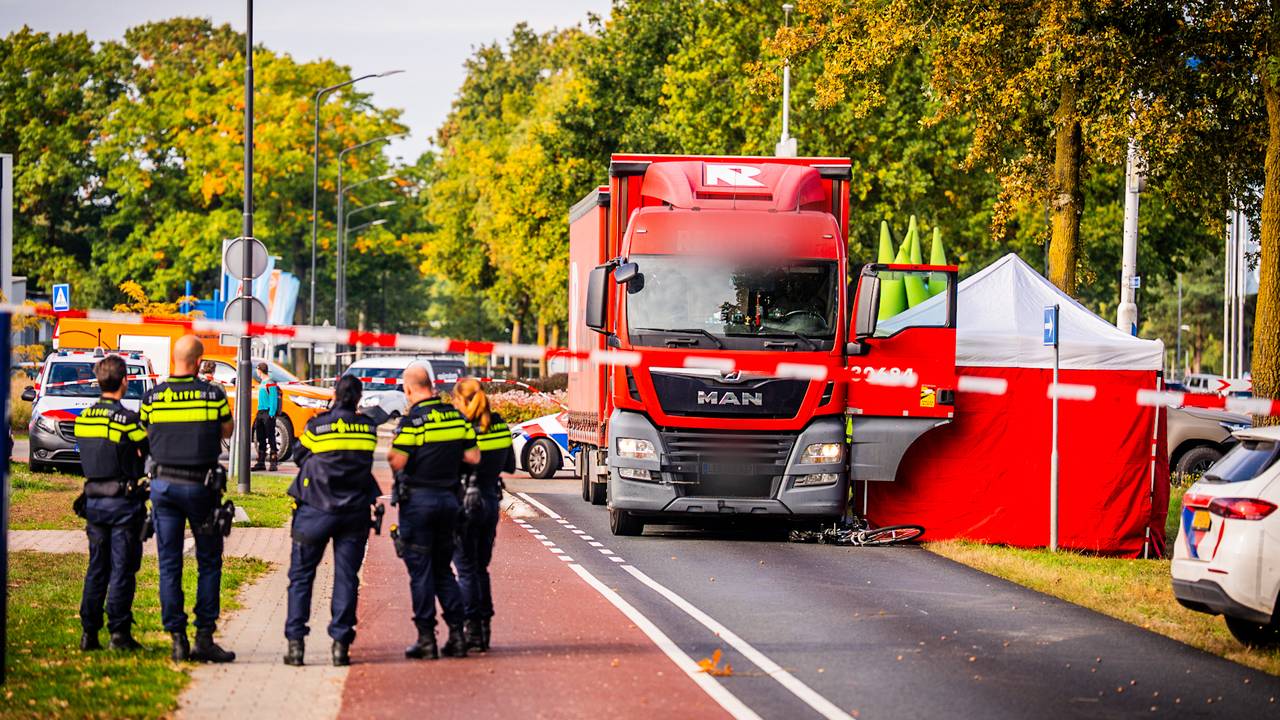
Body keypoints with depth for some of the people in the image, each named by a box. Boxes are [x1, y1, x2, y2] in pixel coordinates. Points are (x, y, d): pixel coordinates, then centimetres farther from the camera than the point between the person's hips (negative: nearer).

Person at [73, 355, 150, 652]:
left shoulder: (84, 418, 6)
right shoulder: (126, 419, -15)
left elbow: (99, 453, 11)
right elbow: (150, 449, -8)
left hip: (94, 501, 6)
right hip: (124, 501, -6)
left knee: (96, 567, 11)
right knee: (122, 569, -1)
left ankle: (88, 632, 10)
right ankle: (119, 632, -1)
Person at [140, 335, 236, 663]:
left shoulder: (152, 397, -2)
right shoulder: (213, 395, -6)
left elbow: (148, 436, 10)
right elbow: (227, 432, 9)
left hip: (163, 484, 2)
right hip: (200, 485, -2)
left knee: (169, 564, 6)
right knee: (209, 562, 7)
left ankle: (177, 638, 5)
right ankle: (204, 637, 1)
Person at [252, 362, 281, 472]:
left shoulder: (270, 384, -10)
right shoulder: (262, 383, 17)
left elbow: (273, 400, -15)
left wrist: (271, 414, -20)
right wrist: (258, 415, 19)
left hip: (268, 413, -9)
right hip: (260, 413, 9)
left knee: (271, 439, -8)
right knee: (261, 439, 10)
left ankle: (273, 463, -8)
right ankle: (260, 463, 15)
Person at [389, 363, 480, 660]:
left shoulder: (413, 419, -13)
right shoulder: (456, 416, 5)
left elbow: (397, 461, -17)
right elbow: (473, 457, 5)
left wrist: (391, 451, 5)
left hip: (418, 499, -5)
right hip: (448, 498, 5)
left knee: (420, 570, 0)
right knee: (443, 569, 15)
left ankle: (426, 638, 0)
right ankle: (456, 634, 9)